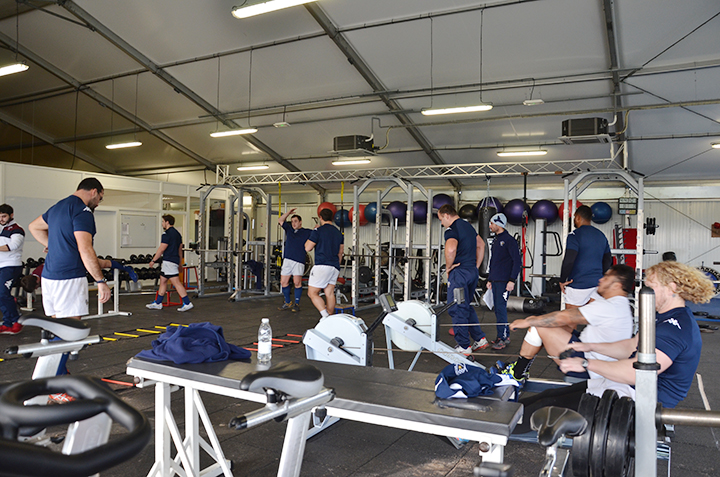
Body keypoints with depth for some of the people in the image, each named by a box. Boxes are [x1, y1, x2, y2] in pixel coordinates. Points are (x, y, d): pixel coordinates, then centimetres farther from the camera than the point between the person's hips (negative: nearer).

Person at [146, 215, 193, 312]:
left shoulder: (167, 234, -14)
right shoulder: (177, 233, 16)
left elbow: (161, 249, -15)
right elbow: (180, 249, 19)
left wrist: (153, 261, -7)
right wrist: (179, 264, 24)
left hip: (169, 262, -10)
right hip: (175, 260, 10)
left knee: (176, 282, -10)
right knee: (163, 281, 16)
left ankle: (187, 303, -11)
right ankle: (157, 303, 23)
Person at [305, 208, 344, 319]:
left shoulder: (318, 231, -6)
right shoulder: (339, 233, 16)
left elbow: (307, 248, -3)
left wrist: (311, 235, 11)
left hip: (322, 266, -7)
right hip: (335, 268, 7)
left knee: (312, 293, -3)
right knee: (330, 294, 10)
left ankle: (325, 316, -17)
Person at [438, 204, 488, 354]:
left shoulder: (452, 230, -15)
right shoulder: (468, 226, 15)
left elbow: (451, 249, -34)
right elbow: (481, 245, 26)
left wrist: (448, 267, -17)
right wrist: (476, 265, 23)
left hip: (460, 273, -9)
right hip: (473, 272, 9)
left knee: (457, 310, 0)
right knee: (467, 307, 21)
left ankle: (464, 347, 7)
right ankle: (480, 339, 22)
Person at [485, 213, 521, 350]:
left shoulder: (509, 240, -8)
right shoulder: (495, 241, 18)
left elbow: (517, 261, -12)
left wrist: (512, 280, -18)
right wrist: (489, 279, 21)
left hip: (504, 282, -8)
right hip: (495, 281, 8)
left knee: (501, 308, -9)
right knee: (497, 309, 10)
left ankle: (503, 338, -3)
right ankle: (505, 335, 19)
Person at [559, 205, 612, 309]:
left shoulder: (575, 235, -11)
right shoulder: (601, 235, 13)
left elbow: (568, 261, -20)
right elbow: (608, 260, 18)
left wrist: (562, 281, -10)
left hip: (578, 284, -7)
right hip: (597, 282, 7)